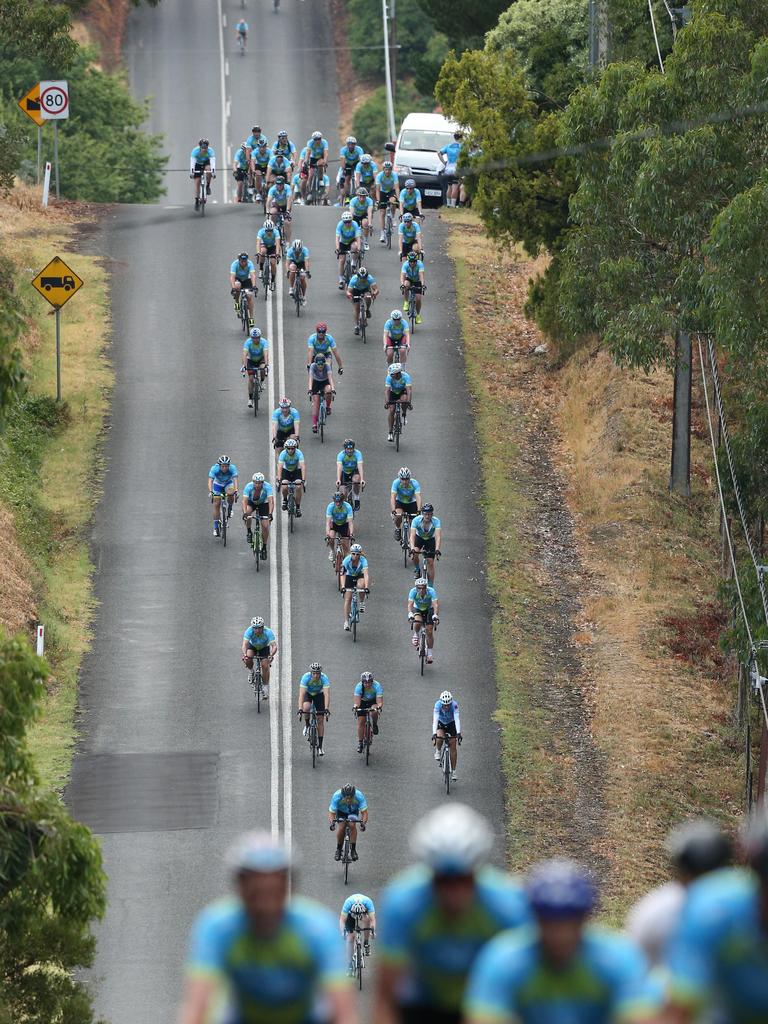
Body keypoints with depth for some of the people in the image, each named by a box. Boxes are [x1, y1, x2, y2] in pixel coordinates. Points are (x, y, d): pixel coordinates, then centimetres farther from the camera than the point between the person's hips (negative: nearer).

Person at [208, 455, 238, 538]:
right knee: (216, 505, -7)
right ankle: (216, 527, 1)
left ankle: (229, 509, -5)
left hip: (228, 484, 0)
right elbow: (210, 481, -37)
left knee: (230, 493, -34)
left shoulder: (232, 468, -30)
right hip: (218, 484, 0)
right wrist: (210, 491, -53)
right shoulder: (214, 469, -31)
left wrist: (236, 491, -53)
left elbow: (235, 480, -37)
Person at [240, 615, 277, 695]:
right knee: (248, 659, -28)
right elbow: (245, 644, -40)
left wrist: (271, 655, -57)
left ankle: (265, 688, -3)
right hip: (252, 646, 1)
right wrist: (244, 654, -58)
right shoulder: (249, 631, -33)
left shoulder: (268, 632, -34)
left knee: (265, 666, -15)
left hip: (264, 648, -1)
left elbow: (274, 646, -40)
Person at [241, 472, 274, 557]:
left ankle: (264, 548, 9)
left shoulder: (267, 487, -32)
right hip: (251, 502, 0)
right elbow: (244, 501, -39)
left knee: (265, 526, -10)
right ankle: (249, 532, -11)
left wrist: (270, 514, -53)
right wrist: (245, 513, -55)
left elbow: (271, 501, -39)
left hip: (263, 503, 0)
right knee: (247, 512, -35)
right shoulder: (248, 487, -32)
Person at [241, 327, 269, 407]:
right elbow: (245, 354, -37)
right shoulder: (248, 342, -27)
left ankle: (262, 382, -1)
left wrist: (266, 365, -53)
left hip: (261, 359, 0)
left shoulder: (264, 342, -28)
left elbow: (266, 354, -39)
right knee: (251, 378, -12)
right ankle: (250, 399, -2)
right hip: (251, 360, 0)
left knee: (263, 369, -32)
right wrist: (244, 365, -50)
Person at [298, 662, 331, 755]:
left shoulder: (324, 678, -32)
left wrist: (327, 709, -49)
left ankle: (320, 746, 2)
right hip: (308, 694, -1)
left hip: (319, 694, 1)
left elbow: (327, 694, -38)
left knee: (321, 720, -5)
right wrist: (300, 709, -48)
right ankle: (307, 725, -4)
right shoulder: (306, 677, -33)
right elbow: (301, 694, -38)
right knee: (306, 707, -35)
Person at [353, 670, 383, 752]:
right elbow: (357, 700, -36)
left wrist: (379, 707, -59)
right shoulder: (359, 687, -30)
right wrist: (356, 706, -57)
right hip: (363, 702, 1)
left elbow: (379, 701, -39)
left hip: (373, 701, -1)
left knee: (374, 712, -33)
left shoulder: (377, 686, -33)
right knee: (361, 722, -7)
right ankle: (360, 743, 6)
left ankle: (375, 725, -2)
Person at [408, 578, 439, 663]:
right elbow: (410, 604, -40)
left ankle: (430, 653, 6)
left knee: (430, 632, -8)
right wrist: (410, 614, -59)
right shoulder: (413, 591, -30)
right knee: (417, 622, -32)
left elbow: (436, 604, -42)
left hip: (429, 609, 0)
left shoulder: (431, 591, -33)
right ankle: (415, 635, 0)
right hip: (417, 609, 0)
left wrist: (435, 615, -59)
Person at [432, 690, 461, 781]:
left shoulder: (454, 705, -33)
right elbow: (435, 719, -40)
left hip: (451, 724, 0)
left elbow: (457, 719, -41)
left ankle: (453, 772, 4)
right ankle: (438, 751, 1)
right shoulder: (437, 705, -33)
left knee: (453, 748, -6)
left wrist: (458, 733, -54)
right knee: (440, 737, -31)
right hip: (440, 723, 0)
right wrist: (434, 734, -52)